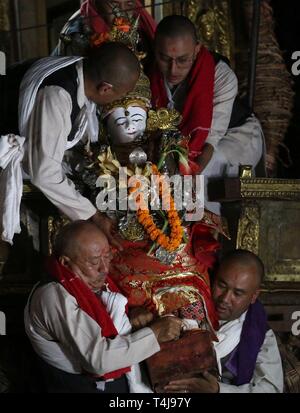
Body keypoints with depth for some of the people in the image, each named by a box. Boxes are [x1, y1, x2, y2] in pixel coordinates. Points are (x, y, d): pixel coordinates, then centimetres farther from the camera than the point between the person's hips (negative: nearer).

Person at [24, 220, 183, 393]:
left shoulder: (91, 281, 4)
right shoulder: (55, 297, -20)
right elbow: (98, 358, -24)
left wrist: (131, 322, -4)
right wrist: (154, 333, -19)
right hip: (85, 387, -7)